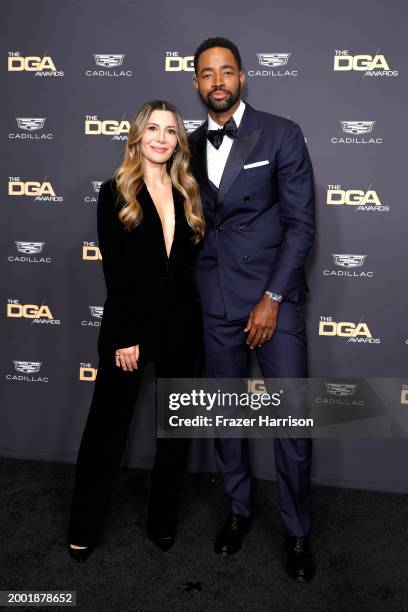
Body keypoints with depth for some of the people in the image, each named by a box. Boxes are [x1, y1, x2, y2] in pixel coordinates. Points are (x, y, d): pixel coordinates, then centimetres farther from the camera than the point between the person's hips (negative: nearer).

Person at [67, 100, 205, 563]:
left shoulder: (188, 195, 9)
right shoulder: (116, 193, -2)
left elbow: (194, 260, 9)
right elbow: (114, 271, -8)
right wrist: (124, 336, -13)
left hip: (181, 325, 4)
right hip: (130, 323, -4)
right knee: (107, 426, 7)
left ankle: (163, 522, 31)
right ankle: (83, 529, 25)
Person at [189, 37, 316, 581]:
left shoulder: (281, 134, -2)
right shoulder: (192, 147, 10)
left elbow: (301, 223, -6)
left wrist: (272, 298, -12)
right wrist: (193, 288, 5)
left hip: (274, 296, -3)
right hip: (216, 301, 4)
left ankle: (297, 530, 21)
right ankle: (238, 509, 34)